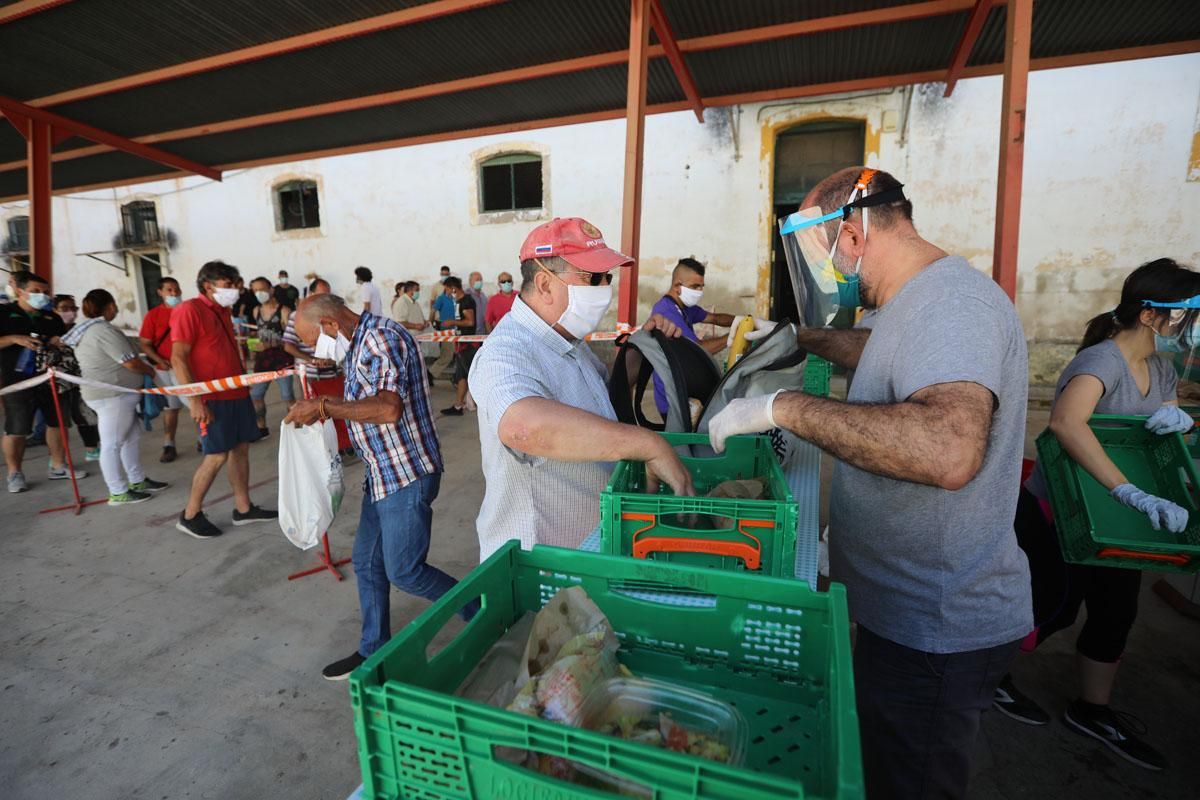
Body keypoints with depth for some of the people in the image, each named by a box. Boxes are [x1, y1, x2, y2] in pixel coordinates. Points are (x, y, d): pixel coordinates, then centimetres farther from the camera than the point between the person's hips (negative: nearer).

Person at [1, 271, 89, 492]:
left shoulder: (53, 318, 11)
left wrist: (61, 343, -3)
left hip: (51, 378, 5)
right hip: (18, 381, -4)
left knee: (57, 423, 11)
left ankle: (57, 466, 24)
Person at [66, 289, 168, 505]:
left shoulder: (88, 329, 14)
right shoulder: (104, 330, -18)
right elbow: (131, 363, -19)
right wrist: (151, 371, 1)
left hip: (115, 394, 10)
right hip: (112, 395, -10)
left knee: (131, 438, 16)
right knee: (112, 444, -3)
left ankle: (137, 481, 25)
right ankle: (118, 492, 5)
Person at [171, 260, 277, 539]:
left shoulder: (222, 310, 15)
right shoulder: (190, 310, -11)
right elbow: (178, 359, -16)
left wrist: (243, 381, 19)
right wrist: (195, 400, -21)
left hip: (237, 392, 8)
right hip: (213, 397, -8)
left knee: (241, 449, 10)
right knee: (217, 455, -4)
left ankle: (243, 509, 20)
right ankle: (190, 515, 12)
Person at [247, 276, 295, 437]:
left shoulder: (283, 311, -12)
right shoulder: (256, 310, 8)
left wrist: (271, 344, -26)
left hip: (282, 359, -6)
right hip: (263, 359, 6)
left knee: (288, 397, -3)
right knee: (255, 395, 9)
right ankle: (262, 428, 25)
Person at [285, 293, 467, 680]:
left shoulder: (381, 337, -17)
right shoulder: (357, 346, 13)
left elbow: (388, 407, -30)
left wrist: (324, 406, -21)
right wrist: (324, 412, 8)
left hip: (406, 475, -10)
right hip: (381, 474, 10)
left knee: (404, 572, -2)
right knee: (367, 564, 17)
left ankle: (483, 614, 18)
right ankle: (373, 650, 34)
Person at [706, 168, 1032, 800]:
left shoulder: (949, 300, -24)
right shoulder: (923, 299, 9)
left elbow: (949, 450, -42)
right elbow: (888, 354, 32)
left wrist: (783, 406, -35)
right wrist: (805, 338, 21)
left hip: (934, 631, -9)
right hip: (910, 608, 10)